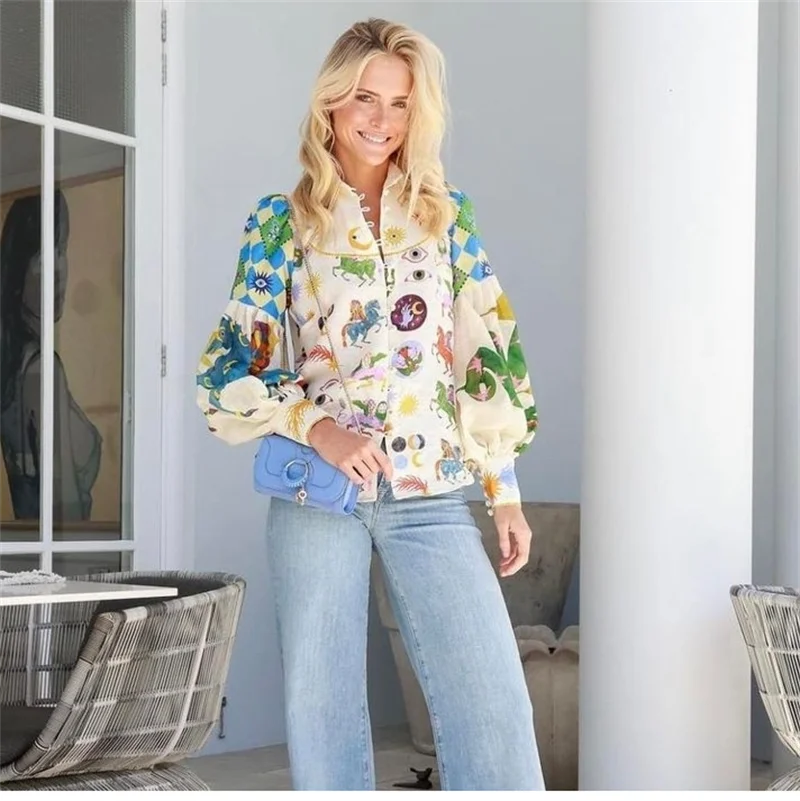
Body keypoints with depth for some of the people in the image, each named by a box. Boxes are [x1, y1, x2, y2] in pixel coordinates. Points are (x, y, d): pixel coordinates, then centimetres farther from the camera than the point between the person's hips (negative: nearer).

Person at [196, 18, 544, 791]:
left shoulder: (449, 215, 11)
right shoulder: (281, 221, 5)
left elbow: (488, 352, 10)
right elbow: (233, 364, 2)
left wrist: (505, 489, 6)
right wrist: (318, 426, -15)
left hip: (431, 495, 1)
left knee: (494, 704, -7)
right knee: (320, 702, 4)